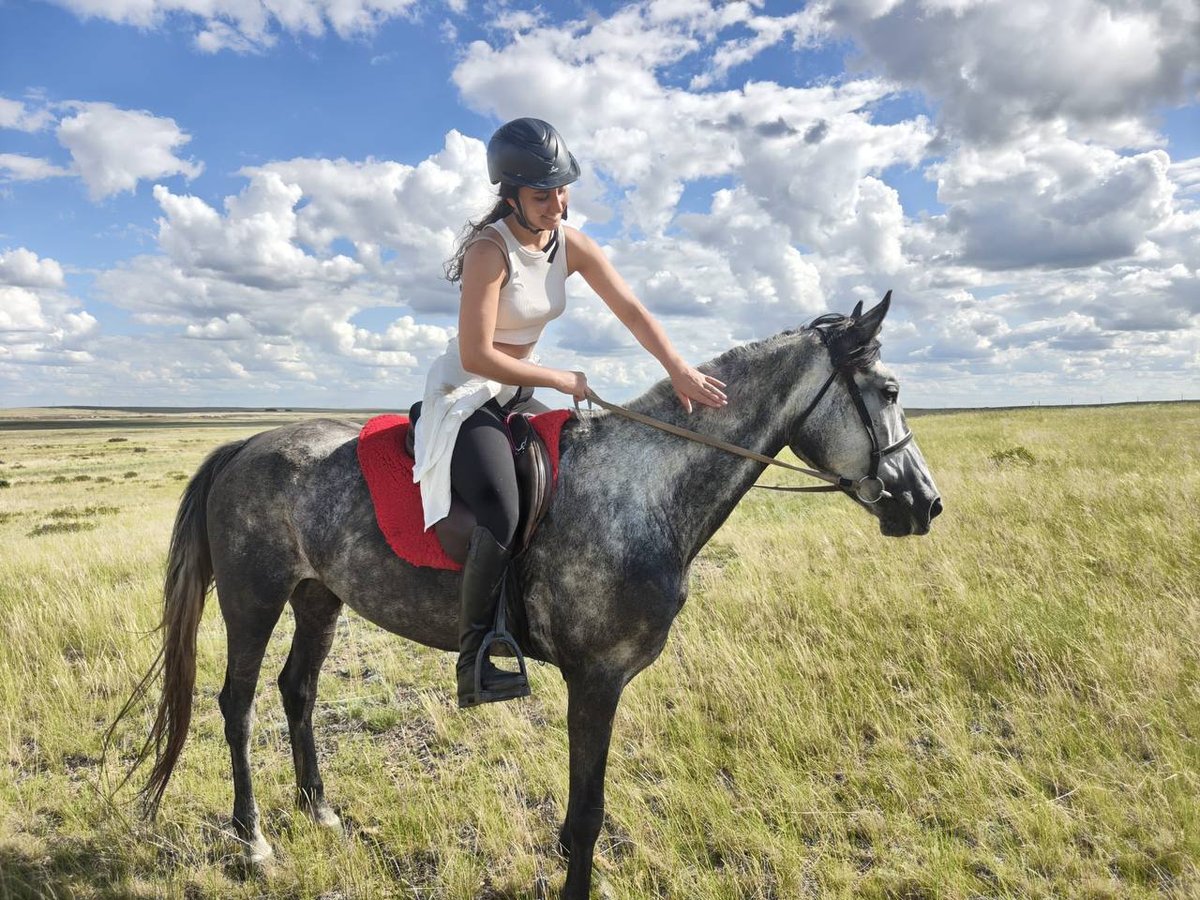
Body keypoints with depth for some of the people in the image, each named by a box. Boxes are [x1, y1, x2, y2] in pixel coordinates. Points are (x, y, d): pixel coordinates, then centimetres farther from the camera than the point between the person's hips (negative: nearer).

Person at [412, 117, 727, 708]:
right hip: (465, 394, -8)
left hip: (516, 392, 8)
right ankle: (474, 663, -12)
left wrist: (679, 369, -15)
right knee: (502, 517, -29)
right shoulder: (491, 249, -23)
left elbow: (630, 311, -3)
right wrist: (562, 381, -18)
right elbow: (477, 356, -26)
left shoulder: (570, 243, -1)